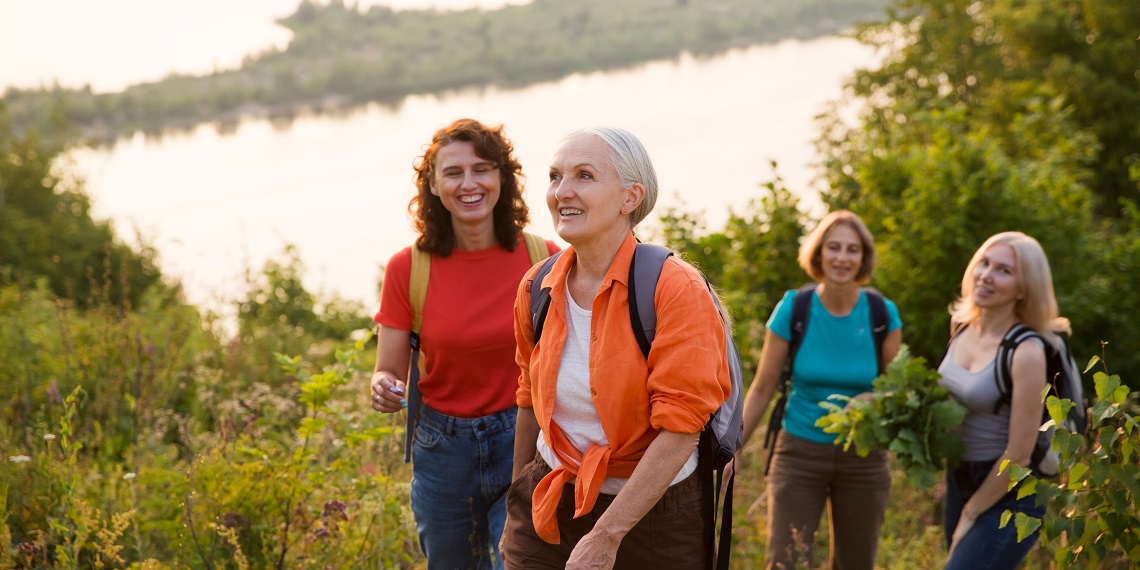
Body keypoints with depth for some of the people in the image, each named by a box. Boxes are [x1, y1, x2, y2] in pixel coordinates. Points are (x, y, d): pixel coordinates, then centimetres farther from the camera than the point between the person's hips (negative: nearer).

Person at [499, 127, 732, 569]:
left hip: (655, 513, -4)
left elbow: (680, 427, -19)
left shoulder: (674, 289, -16)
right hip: (549, 509, 4)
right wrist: (519, 494, 19)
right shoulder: (536, 289, 0)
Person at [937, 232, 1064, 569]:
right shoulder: (963, 326, 0)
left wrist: (970, 514, -11)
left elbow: (1018, 455, -18)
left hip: (1006, 496, -8)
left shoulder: (1026, 352, -21)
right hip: (959, 483, 8)